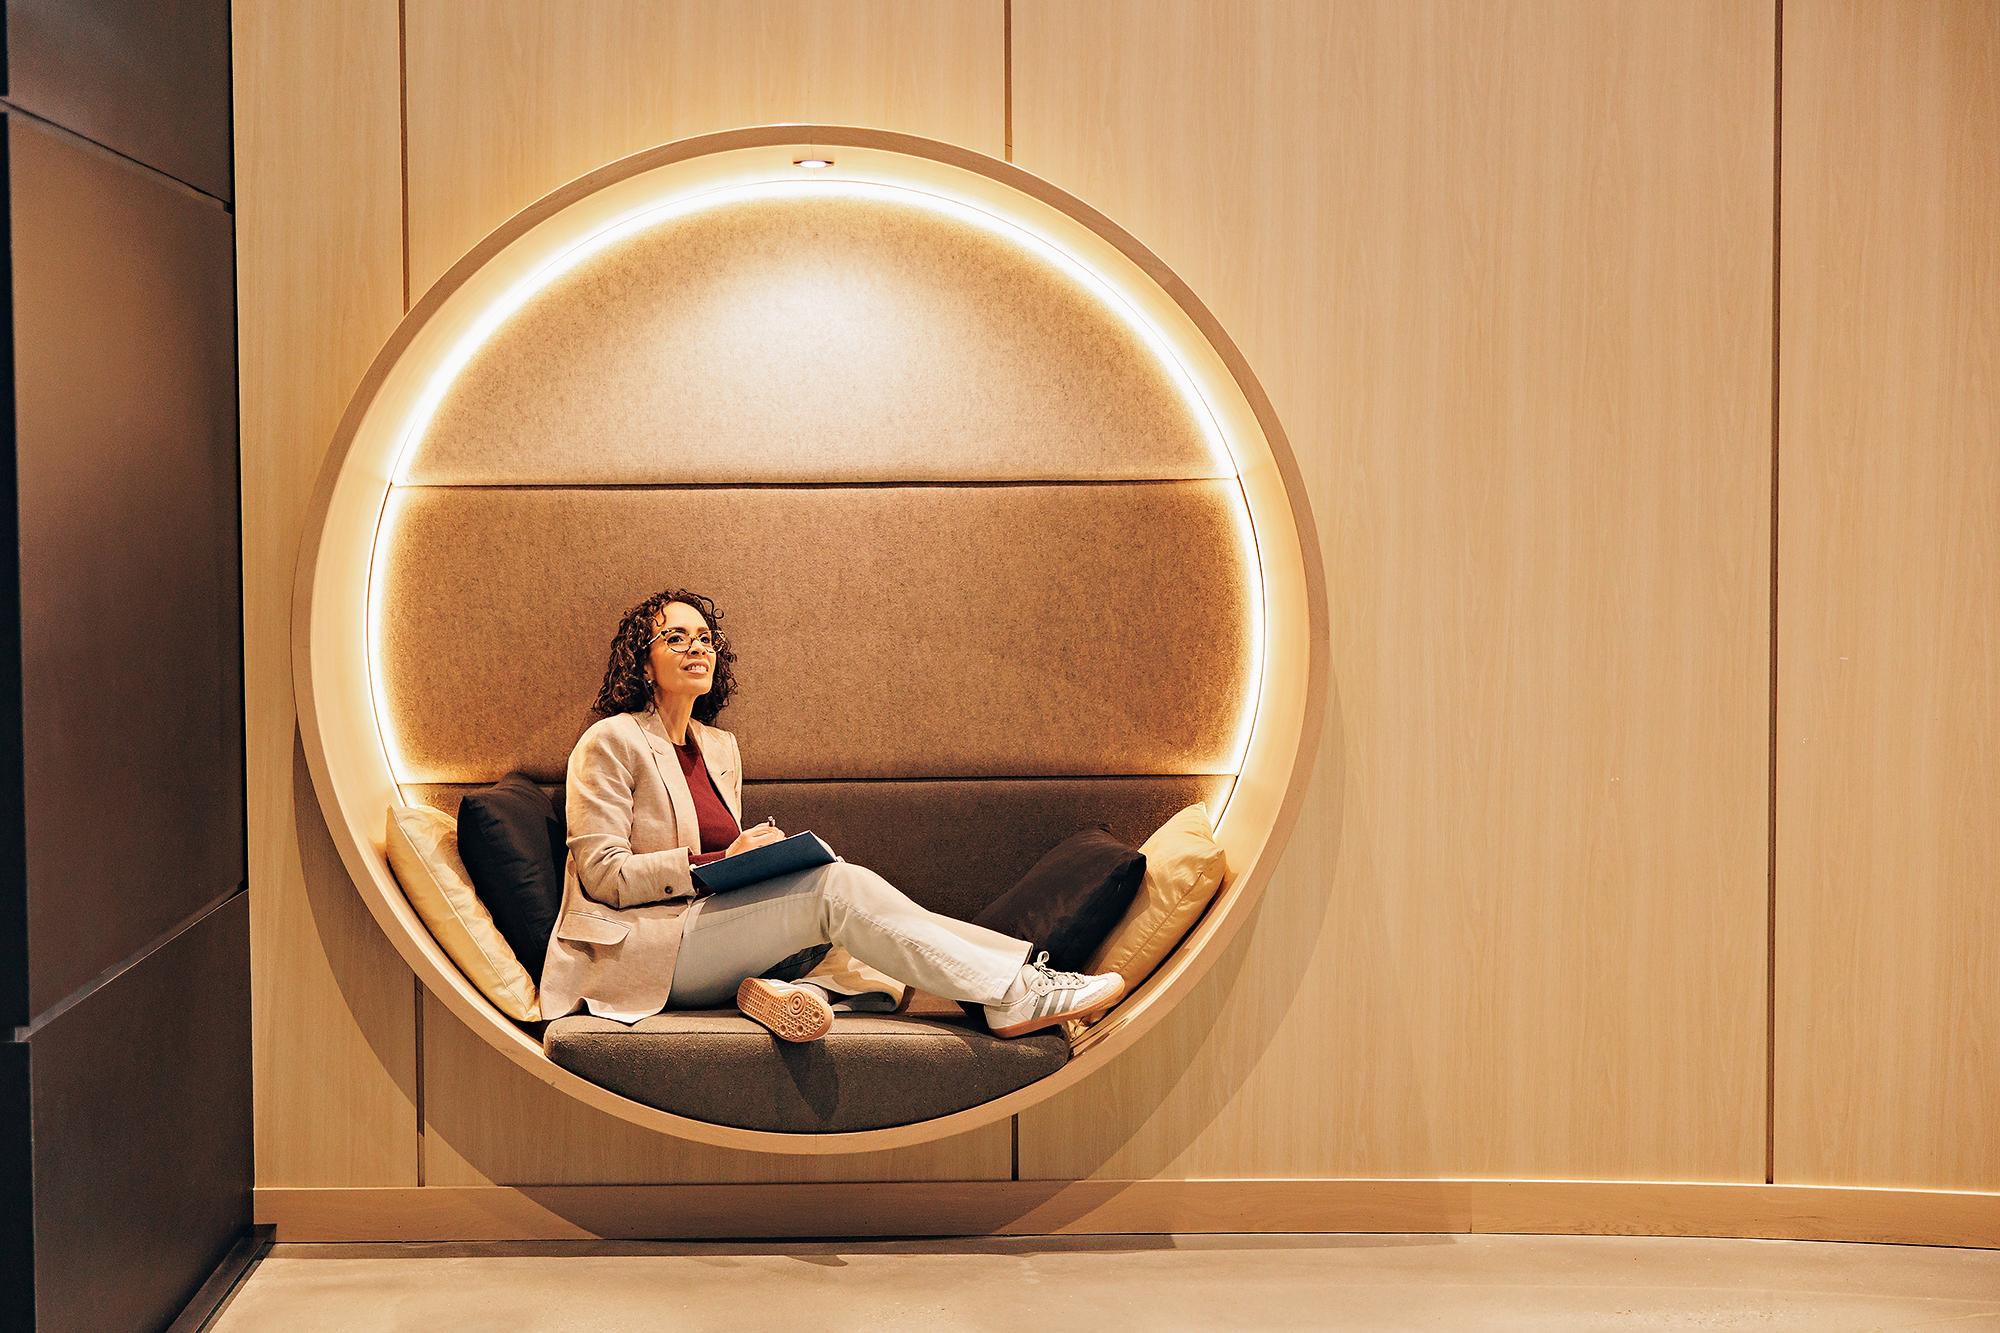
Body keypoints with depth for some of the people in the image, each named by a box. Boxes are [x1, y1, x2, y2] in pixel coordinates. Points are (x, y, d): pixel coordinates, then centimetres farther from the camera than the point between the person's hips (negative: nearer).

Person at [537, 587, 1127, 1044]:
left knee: (841, 882, -18)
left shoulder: (720, 747, 18)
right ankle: (1016, 994, -26)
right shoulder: (611, 741, -4)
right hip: (642, 948, -7)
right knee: (836, 886, -24)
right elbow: (603, 875, -11)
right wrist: (716, 863, -19)